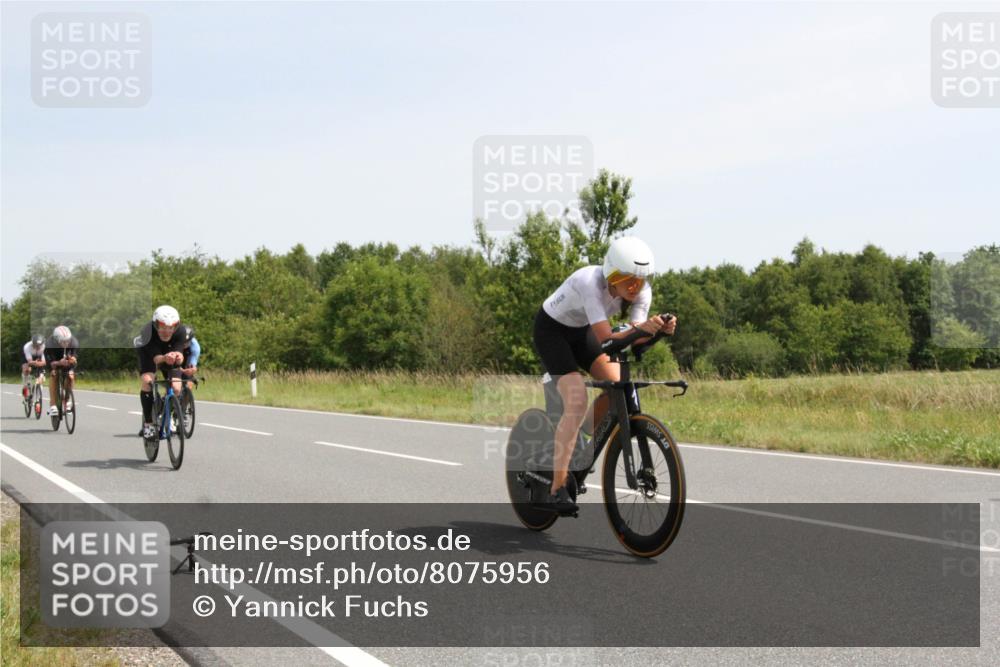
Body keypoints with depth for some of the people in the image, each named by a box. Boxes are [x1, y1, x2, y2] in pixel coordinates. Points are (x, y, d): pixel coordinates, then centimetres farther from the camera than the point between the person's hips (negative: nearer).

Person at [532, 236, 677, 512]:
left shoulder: (641, 291, -18)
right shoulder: (590, 283, -36)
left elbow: (634, 338, -25)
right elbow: (606, 339, -41)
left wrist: (658, 329, -45)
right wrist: (641, 328, -58)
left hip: (581, 332, 6)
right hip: (551, 329, -6)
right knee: (577, 402, -22)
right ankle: (557, 491, -22)